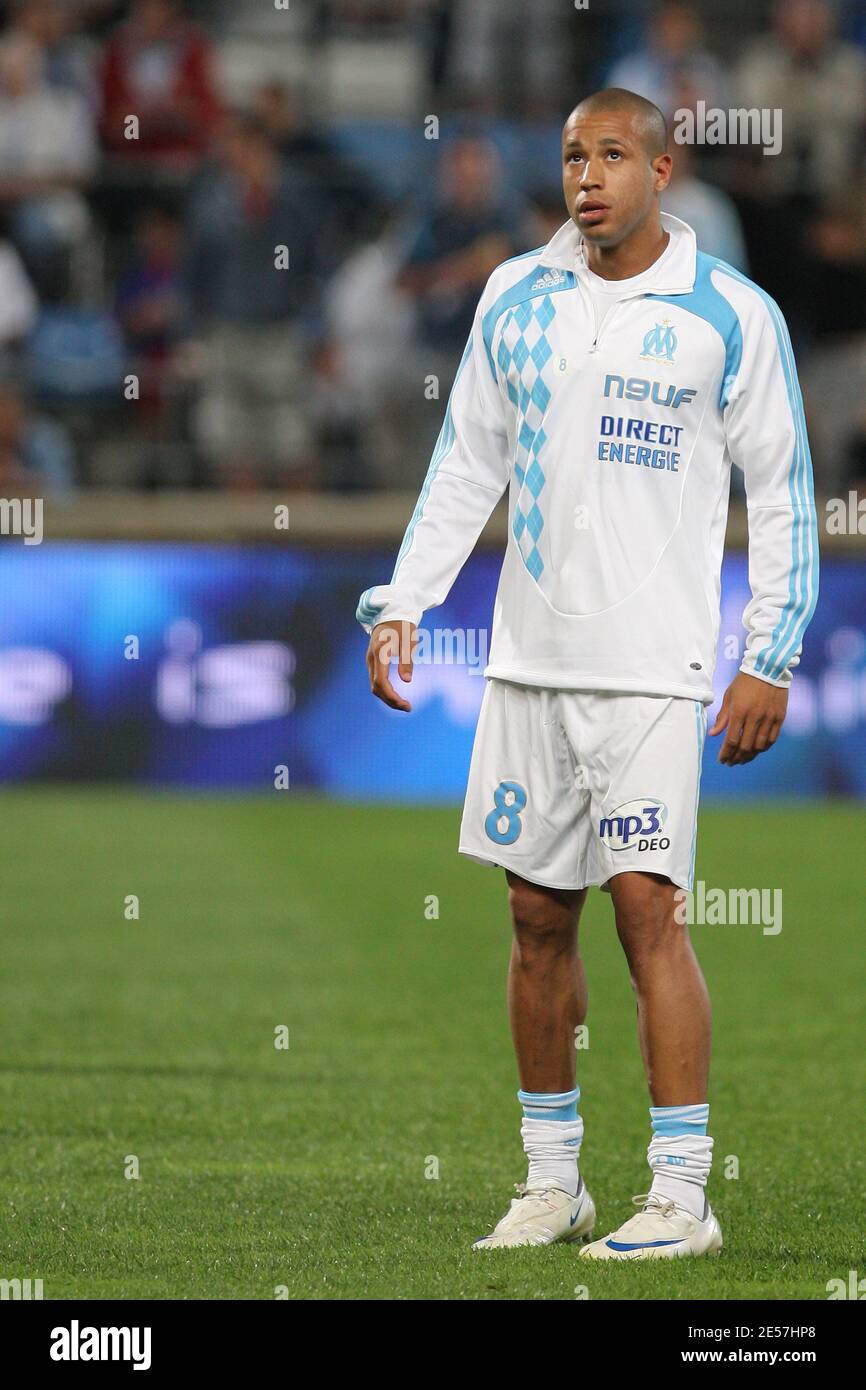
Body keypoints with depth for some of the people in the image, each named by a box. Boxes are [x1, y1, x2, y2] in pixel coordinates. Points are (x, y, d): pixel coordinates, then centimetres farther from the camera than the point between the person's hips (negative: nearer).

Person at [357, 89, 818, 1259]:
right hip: (530, 657, 5)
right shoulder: (517, 298, 9)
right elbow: (465, 465, 16)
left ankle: (683, 1196, -8)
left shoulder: (731, 316, -3)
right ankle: (552, 1182, 18)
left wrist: (769, 659, -5)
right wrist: (402, 603, 7)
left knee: (649, 909, -11)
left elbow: (783, 493, 0)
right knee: (538, 918, 7)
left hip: (652, 666, -5)